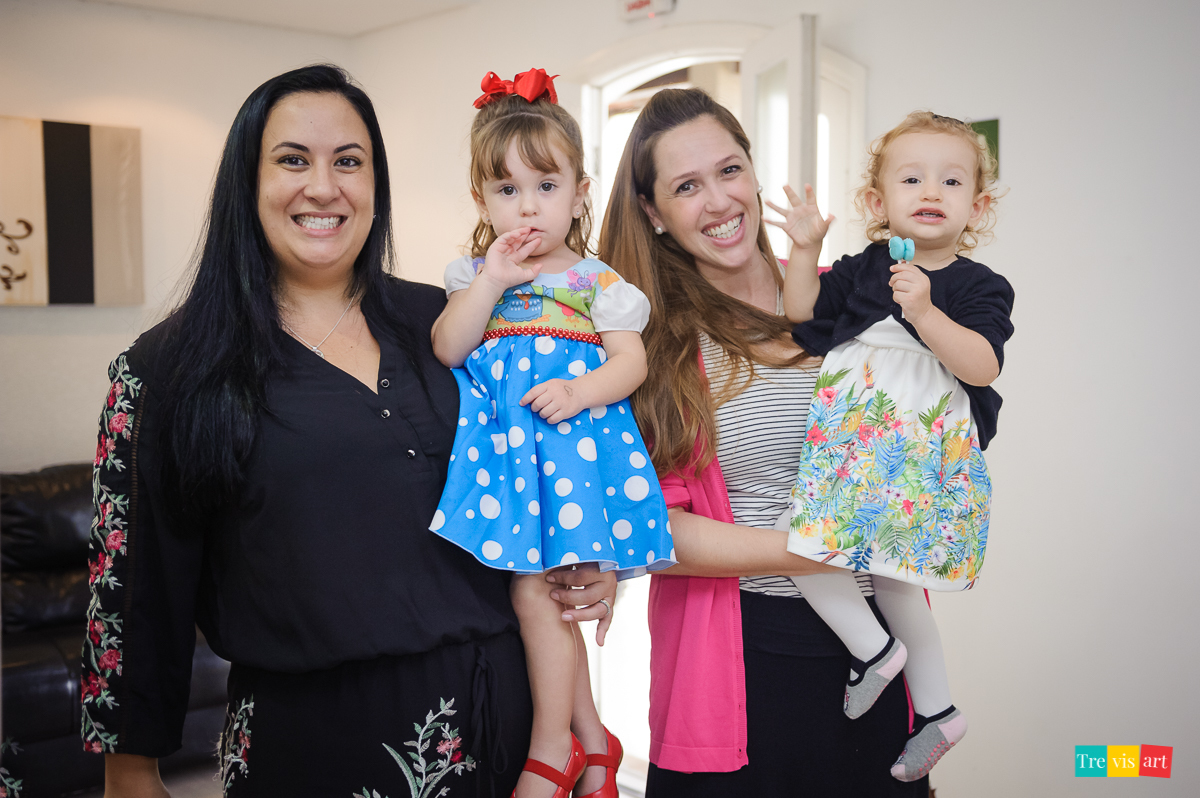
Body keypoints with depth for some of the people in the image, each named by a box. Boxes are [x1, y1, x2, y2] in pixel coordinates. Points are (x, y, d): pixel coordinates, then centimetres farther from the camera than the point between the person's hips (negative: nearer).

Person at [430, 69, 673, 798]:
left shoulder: (597, 281, 4)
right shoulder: (475, 276, 11)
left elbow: (631, 361, 0)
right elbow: (446, 352, -1)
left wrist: (580, 392, -19)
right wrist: (491, 280, -8)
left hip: (571, 434, -3)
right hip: (500, 439, 3)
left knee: (535, 589, -8)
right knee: (552, 591, 5)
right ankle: (591, 737, 22)